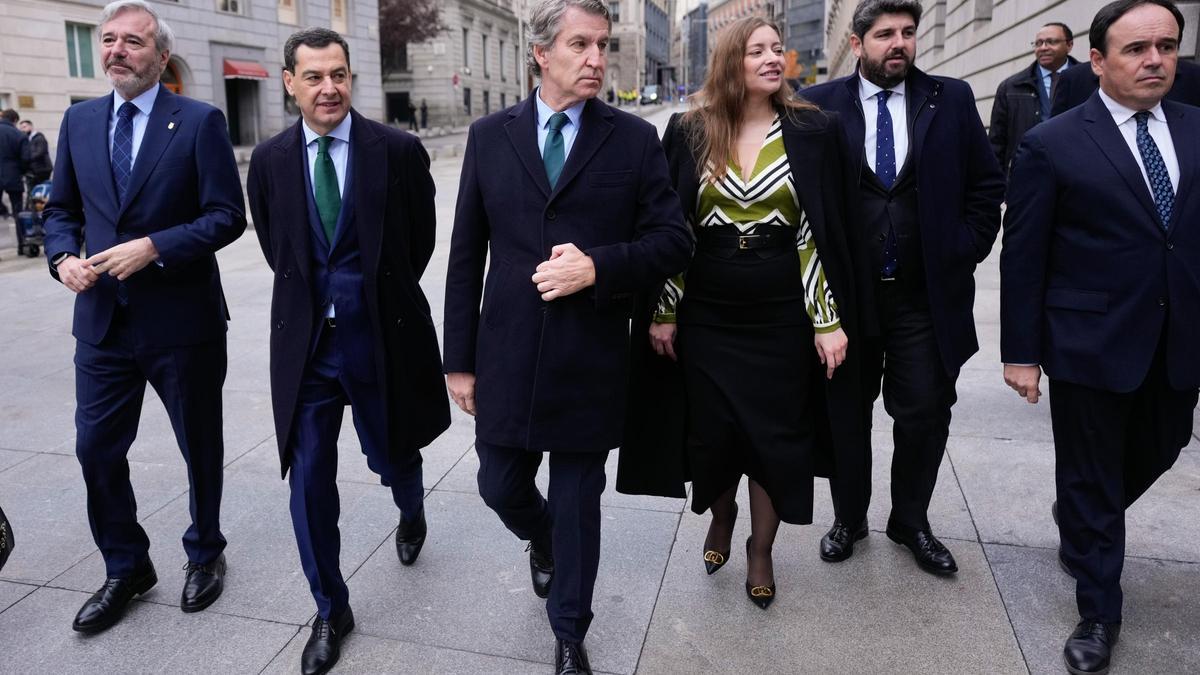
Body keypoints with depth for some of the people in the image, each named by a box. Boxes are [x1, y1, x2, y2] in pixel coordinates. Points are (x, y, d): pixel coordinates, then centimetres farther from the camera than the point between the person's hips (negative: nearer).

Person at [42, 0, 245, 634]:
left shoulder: (200, 122, -7)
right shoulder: (79, 119, 8)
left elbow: (227, 215, -11)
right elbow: (61, 207, 14)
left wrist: (153, 247, -21)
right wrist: (63, 256, -6)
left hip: (182, 320, -4)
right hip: (102, 319, 5)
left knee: (201, 447, 11)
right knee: (96, 448, 9)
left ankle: (204, 554, 35)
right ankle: (124, 569, 30)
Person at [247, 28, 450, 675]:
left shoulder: (399, 150, -8)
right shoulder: (268, 160, 1)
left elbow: (420, 241, 2)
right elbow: (276, 249, 14)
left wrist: (384, 298, 9)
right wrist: (310, 298, 13)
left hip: (382, 336, -1)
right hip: (307, 339, 2)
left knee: (392, 456, 16)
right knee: (309, 480, 3)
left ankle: (411, 515, 54)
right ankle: (331, 610, 23)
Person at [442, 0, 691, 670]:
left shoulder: (635, 138, -1)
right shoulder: (490, 136, 3)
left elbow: (674, 241, -2)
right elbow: (466, 256, 4)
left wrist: (599, 267, -20)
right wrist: (461, 358, 3)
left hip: (591, 362, -2)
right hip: (507, 356, 2)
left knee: (578, 502, 10)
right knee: (501, 487, 14)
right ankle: (544, 543, 51)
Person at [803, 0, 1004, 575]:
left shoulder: (951, 99, 3)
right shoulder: (819, 105, -1)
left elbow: (986, 185, 7)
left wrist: (965, 252, 0)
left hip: (926, 296, 1)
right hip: (845, 292, -1)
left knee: (925, 415, 7)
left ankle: (911, 522, 29)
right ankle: (849, 518, 31)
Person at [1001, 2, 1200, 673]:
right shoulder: (1052, 145, -9)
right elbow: (1023, 258, -8)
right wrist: (1021, 352, -8)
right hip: (1090, 344, -5)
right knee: (1090, 479, 8)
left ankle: (1082, 523, 52)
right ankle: (1099, 613, 27)